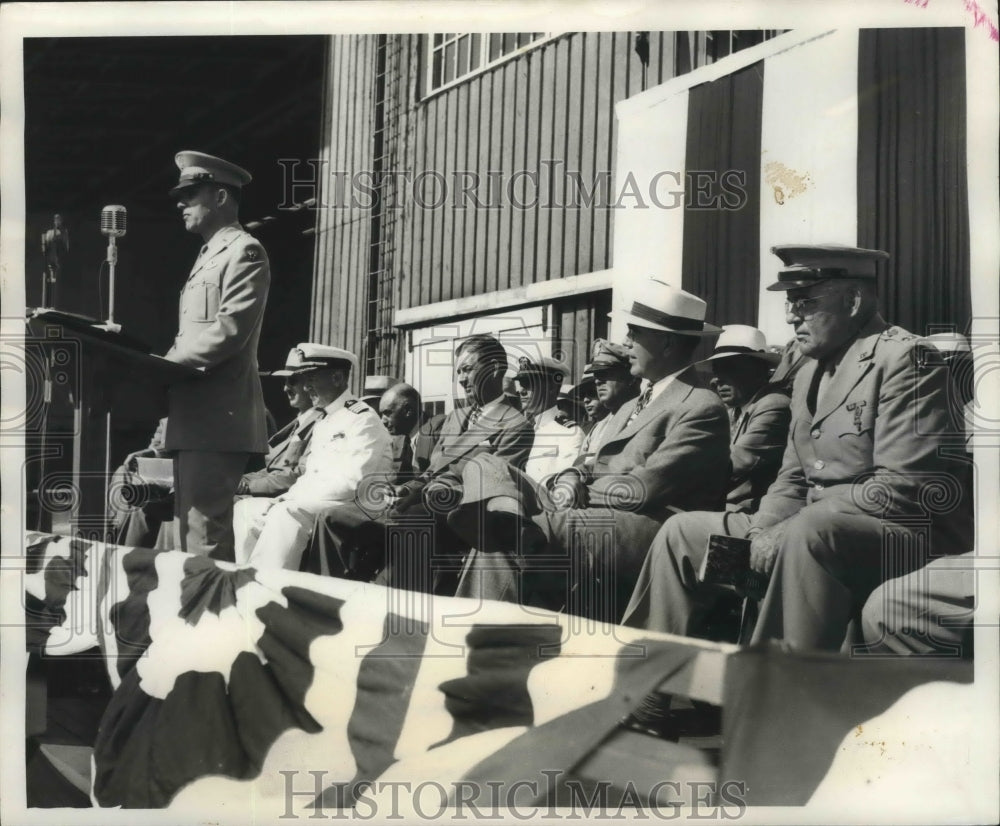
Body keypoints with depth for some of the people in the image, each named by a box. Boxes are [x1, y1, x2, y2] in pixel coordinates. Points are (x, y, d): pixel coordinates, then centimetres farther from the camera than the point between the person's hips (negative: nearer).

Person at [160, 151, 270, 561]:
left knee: (205, 531, -12)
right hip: (193, 418, 10)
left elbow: (229, 330, -18)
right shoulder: (207, 256, 25)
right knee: (190, 526, 11)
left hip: (217, 419, -10)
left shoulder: (244, 251, -5)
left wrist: (167, 362, -14)